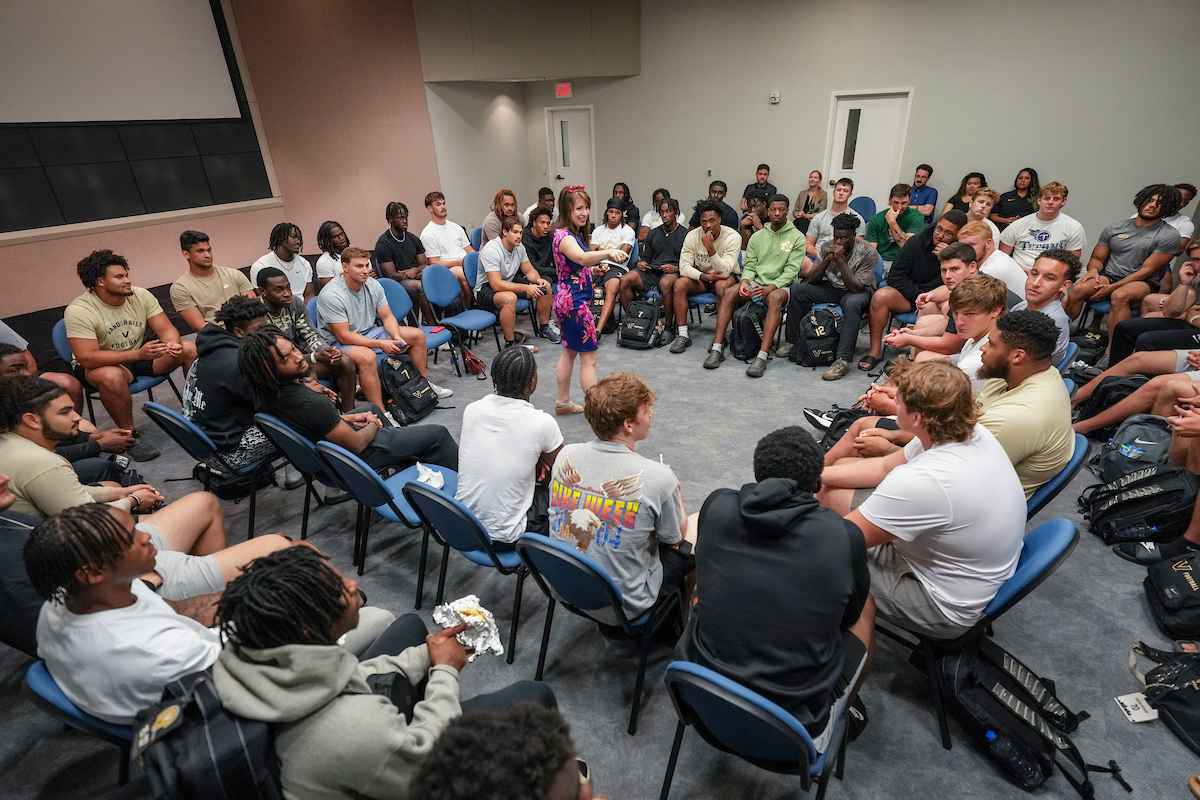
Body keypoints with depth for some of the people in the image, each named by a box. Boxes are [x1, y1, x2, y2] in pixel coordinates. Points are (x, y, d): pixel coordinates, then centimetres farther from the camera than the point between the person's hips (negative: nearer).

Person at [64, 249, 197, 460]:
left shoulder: (140, 295, -6)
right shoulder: (78, 311, -20)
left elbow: (166, 329, -7)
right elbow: (87, 358, -27)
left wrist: (172, 344, -33)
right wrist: (138, 354, -40)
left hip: (141, 352, 5)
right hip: (100, 364, -5)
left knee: (190, 349, -17)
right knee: (112, 377, -41)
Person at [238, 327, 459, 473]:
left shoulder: (267, 395, -12)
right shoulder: (310, 403, -39)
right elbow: (356, 444, -26)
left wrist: (348, 418, 4)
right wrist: (373, 425, -6)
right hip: (354, 458, -9)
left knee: (372, 408, 35)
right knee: (438, 434, 1)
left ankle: (409, 464, 46)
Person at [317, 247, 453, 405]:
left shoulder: (372, 284, -3)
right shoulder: (331, 295, -23)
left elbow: (387, 317, 4)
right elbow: (344, 336, -25)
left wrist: (397, 337, -17)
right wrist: (381, 344, -30)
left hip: (369, 332, 8)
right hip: (339, 342, -8)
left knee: (417, 335, 2)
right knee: (367, 356, -41)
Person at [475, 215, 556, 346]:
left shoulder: (519, 247, -2)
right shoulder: (491, 250, -26)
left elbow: (529, 270, 9)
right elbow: (497, 285, -32)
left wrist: (538, 280, -16)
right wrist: (526, 288, -36)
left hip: (509, 282, 8)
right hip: (486, 288, -8)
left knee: (545, 287, -1)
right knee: (509, 298, -40)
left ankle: (543, 329, 14)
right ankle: (510, 344, -27)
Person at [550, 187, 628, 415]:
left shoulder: (577, 233, 11)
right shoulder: (564, 236, -21)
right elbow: (582, 258, -44)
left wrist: (600, 259, 14)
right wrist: (608, 253, -60)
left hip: (567, 300, 11)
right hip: (574, 301, -11)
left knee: (570, 351, 19)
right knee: (589, 357, -4)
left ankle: (563, 401, 32)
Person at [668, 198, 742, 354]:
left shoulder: (732, 237, -17)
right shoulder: (692, 236, -9)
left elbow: (725, 271, -26)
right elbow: (684, 267, -14)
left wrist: (710, 249, -37)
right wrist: (705, 276, -29)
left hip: (727, 276, -3)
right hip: (701, 275, 3)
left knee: (721, 286, -38)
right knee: (679, 284, -26)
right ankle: (683, 334, -21)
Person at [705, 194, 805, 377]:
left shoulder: (797, 237, 3)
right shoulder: (758, 236, 15)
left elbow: (791, 270, -6)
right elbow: (749, 265, 12)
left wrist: (771, 287, -22)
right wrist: (745, 280, -12)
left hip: (781, 285, -3)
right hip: (756, 282, 4)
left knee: (775, 298, -39)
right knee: (728, 293, -25)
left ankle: (761, 358, -45)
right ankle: (717, 348, -28)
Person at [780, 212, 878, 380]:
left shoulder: (868, 253, -18)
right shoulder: (827, 247, -6)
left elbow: (856, 288, -26)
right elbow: (812, 279, -9)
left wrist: (840, 260, -30)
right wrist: (828, 259, -24)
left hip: (858, 292, -5)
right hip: (832, 288, 5)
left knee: (852, 303, -41)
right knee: (796, 289, -14)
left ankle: (843, 360, -42)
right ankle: (791, 340, -3)